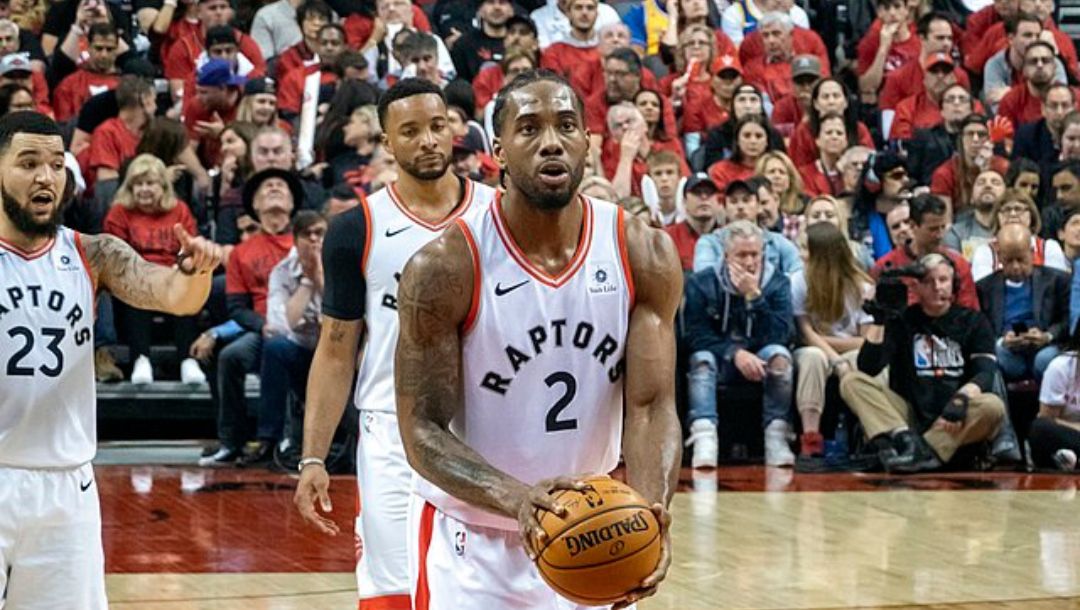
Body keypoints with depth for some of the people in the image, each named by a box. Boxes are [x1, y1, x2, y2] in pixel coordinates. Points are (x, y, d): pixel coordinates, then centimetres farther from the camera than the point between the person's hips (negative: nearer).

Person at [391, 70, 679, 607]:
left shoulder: (644, 255, -7)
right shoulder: (444, 267, -16)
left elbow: (651, 406, -9)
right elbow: (423, 429, -16)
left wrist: (649, 510, -28)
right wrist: (517, 499, -33)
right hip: (472, 539, -3)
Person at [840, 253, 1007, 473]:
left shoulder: (972, 321, 10)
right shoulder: (902, 320, 12)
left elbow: (985, 373, -5)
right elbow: (868, 367, 0)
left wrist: (962, 399, -26)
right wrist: (879, 319, -10)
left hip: (951, 422, -1)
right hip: (908, 416, 1)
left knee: (993, 407, -31)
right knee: (852, 382, -17)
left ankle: (923, 452, -38)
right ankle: (903, 438, -39)